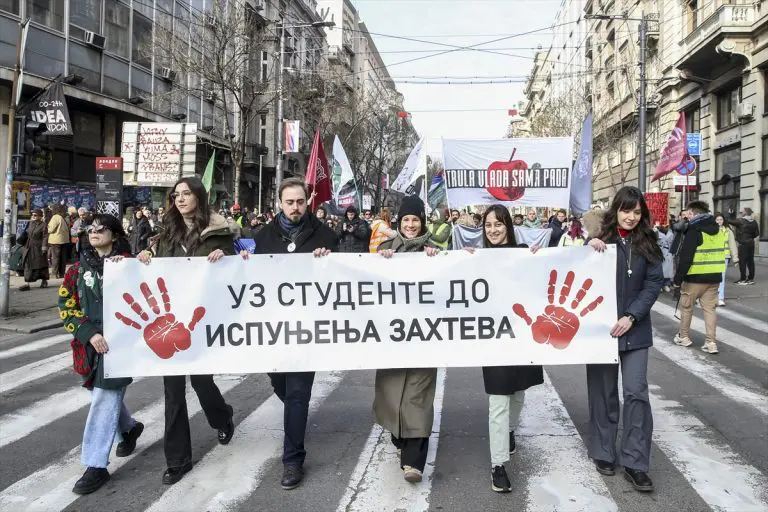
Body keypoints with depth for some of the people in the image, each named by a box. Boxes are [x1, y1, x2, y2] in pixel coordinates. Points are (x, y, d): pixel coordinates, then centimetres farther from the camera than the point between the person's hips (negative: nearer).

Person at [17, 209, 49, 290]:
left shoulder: (43, 225, -8)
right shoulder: (30, 223, 10)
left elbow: (45, 237, -13)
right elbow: (26, 234, 17)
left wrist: (44, 247, -19)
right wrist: (20, 241, 15)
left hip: (38, 248, -6)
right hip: (28, 248, 6)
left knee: (40, 264, 4)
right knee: (27, 265, 3)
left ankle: (44, 281, 20)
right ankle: (26, 283, 5)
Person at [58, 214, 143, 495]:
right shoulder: (79, 268, 9)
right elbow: (67, 307, 4)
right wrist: (90, 333, -9)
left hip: (119, 340, -5)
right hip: (91, 342, 5)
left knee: (104, 398, -7)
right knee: (105, 393, 17)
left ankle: (96, 465, -1)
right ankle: (129, 427, 46)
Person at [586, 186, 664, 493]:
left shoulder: (647, 243, 1)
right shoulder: (600, 240, -2)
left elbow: (654, 283, -3)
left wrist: (631, 317, -14)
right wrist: (588, 250, -18)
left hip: (635, 328, 1)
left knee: (636, 392, -2)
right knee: (603, 391, 9)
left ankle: (635, 463, 5)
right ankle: (603, 452, 23)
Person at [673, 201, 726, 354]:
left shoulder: (694, 231, -13)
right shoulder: (718, 231, 11)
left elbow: (685, 258, -17)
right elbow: (720, 254, 17)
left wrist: (678, 279, -12)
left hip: (695, 277, -6)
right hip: (714, 277, 6)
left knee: (686, 307, 10)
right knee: (710, 308, 9)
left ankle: (683, 337, 21)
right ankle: (711, 343, 5)